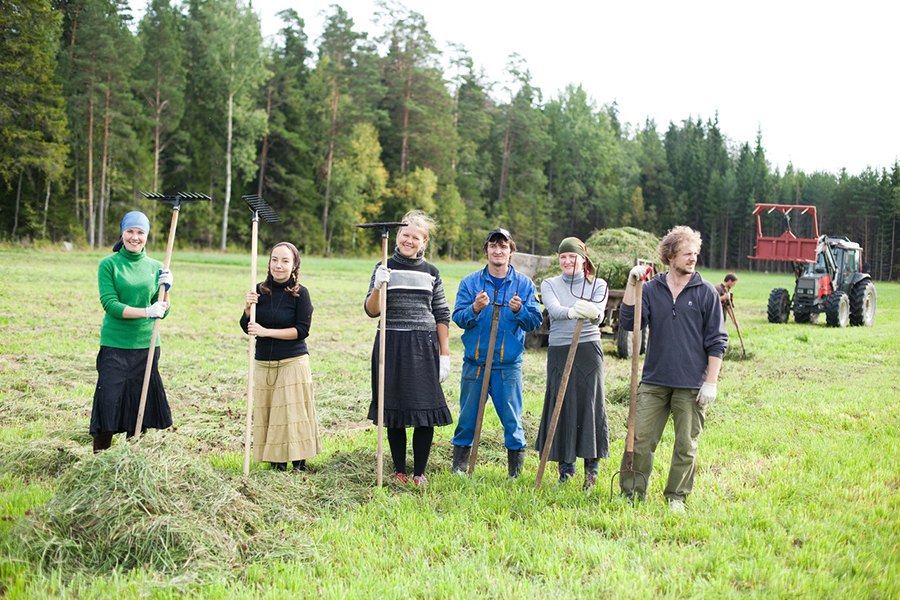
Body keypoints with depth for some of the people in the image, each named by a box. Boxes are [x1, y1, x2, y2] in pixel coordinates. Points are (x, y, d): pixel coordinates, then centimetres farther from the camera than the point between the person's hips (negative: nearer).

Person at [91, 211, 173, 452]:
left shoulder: (155, 267, 9)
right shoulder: (108, 264, -2)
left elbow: (162, 312, 7)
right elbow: (110, 304, -12)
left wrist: (165, 289, -12)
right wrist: (146, 312, -22)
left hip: (147, 345, 3)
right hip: (115, 346, -3)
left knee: (141, 407, 7)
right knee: (109, 403, -6)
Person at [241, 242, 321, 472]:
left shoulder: (300, 293, -6)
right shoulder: (260, 290, 4)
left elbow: (302, 330, -11)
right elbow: (246, 327, 7)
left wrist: (266, 332, -16)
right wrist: (248, 308, -13)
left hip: (293, 364, -4)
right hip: (263, 364, 4)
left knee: (293, 413, -1)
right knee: (267, 414, 6)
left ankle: (298, 461, 9)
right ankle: (277, 460, 16)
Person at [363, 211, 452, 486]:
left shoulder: (431, 273, 8)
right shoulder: (385, 268, 4)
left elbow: (442, 316, 9)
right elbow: (372, 311, -2)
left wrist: (444, 354, 3)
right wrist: (378, 287, -20)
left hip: (424, 347, 1)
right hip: (391, 346, -1)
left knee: (426, 413, -3)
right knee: (395, 413, 3)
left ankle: (419, 473, 8)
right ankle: (399, 472, 15)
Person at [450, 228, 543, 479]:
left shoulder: (524, 284, 6)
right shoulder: (470, 282, 6)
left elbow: (535, 321, 2)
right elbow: (458, 318, -1)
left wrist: (519, 311, -18)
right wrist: (475, 309, -20)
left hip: (509, 365, 0)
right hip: (475, 363, 1)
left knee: (512, 420, 1)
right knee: (467, 418, 7)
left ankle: (515, 473, 12)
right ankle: (458, 468, 20)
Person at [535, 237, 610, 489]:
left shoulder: (597, 285, 5)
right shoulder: (549, 284, 7)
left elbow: (598, 315, -13)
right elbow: (553, 310, -15)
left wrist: (592, 313, -38)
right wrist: (573, 312, -37)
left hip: (588, 349, -1)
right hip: (559, 351, 1)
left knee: (590, 405, -2)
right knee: (561, 405, 3)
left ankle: (592, 466, 9)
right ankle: (566, 467, 16)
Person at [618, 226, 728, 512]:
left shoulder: (706, 292, 1)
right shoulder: (651, 289, 6)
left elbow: (716, 341, 1)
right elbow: (628, 322, -4)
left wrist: (711, 382, -5)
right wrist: (632, 285, -12)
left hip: (691, 385, -1)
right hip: (654, 381, 1)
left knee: (686, 445, 6)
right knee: (640, 439, 1)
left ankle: (676, 497, 20)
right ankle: (631, 493, 14)